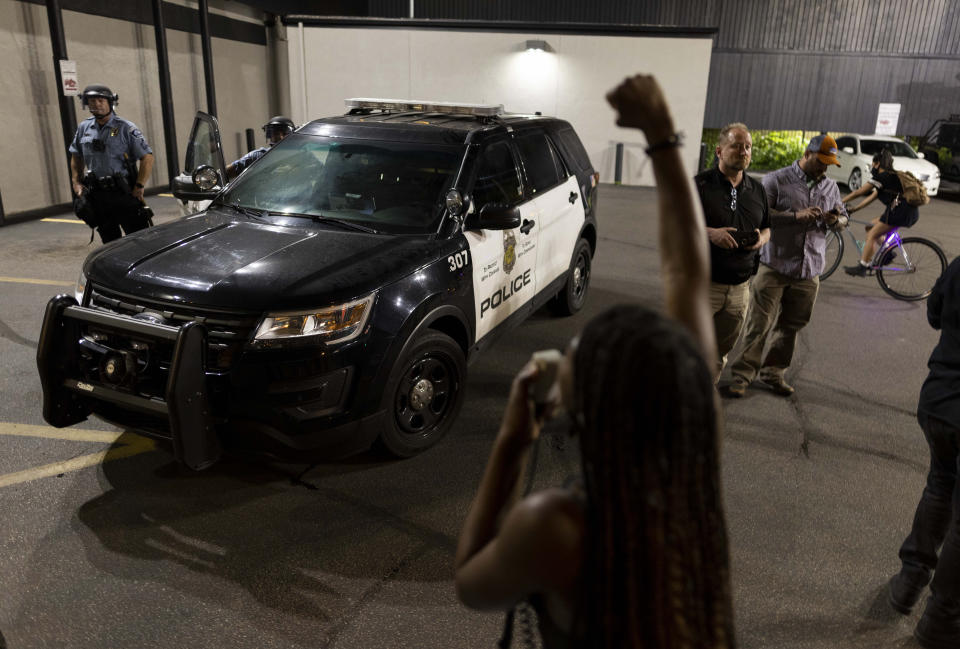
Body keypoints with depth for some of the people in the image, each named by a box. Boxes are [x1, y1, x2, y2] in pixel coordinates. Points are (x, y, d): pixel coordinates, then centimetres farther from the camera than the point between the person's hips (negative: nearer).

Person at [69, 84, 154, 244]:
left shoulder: (126, 128, -6)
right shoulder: (84, 128, 9)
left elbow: (147, 157, -9)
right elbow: (76, 157, 21)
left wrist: (139, 187, -12)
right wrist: (76, 182, 10)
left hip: (124, 194, -5)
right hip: (97, 195, 5)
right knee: (110, 241, 14)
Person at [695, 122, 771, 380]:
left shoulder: (757, 189, 13)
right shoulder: (700, 184, -5)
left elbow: (766, 227, 23)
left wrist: (762, 238, -1)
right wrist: (709, 233, -22)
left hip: (739, 286, 5)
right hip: (702, 281, -5)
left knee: (721, 349, 13)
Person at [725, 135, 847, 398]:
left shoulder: (830, 187, 15)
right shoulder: (776, 180, -3)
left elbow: (843, 217, 24)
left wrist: (835, 220, -1)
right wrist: (796, 216, -20)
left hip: (809, 270, 5)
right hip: (774, 266, -5)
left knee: (791, 326, 10)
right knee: (759, 324, -5)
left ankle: (772, 372, 23)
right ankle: (742, 374, 4)